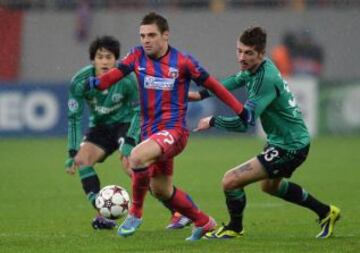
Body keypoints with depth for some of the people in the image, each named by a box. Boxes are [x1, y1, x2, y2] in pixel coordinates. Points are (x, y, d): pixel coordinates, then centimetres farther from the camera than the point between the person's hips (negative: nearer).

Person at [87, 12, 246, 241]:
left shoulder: (182, 62, -10)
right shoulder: (138, 56, 2)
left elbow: (212, 85, -2)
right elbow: (116, 74, -9)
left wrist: (241, 111, -2)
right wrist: (97, 82, -32)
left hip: (174, 131, -7)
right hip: (150, 132, 7)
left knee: (138, 157, -32)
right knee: (161, 190, 16)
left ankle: (136, 213, -12)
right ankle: (204, 223, 38)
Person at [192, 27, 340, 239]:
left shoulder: (267, 79, -30)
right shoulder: (254, 68, -1)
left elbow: (244, 122, -33)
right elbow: (236, 80, 22)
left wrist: (212, 121, -18)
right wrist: (201, 94, 14)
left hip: (289, 148, -10)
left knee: (231, 181, -13)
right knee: (269, 185, 35)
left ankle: (234, 228, 14)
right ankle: (326, 212, 45)